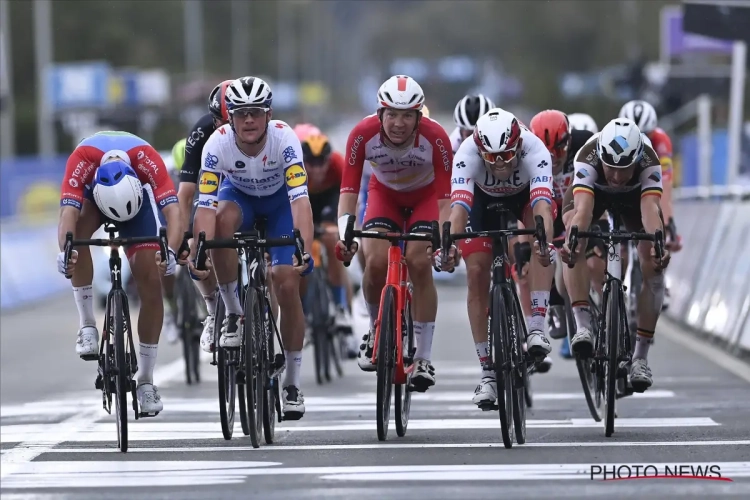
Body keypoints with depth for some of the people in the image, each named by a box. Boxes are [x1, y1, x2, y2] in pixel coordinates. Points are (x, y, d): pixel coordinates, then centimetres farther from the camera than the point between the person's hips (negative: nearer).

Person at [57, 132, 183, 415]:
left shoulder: (147, 159, -40)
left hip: (138, 194, 0)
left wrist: (170, 251, -63)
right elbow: (68, 212, -48)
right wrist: (64, 250, -67)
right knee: (79, 230, -36)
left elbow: (173, 211, -45)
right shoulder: (82, 158, -41)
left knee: (151, 281, -11)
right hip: (92, 192, 0)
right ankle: (87, 326, -24)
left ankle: (146, 381, 0)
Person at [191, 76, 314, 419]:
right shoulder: (218, 144, -32)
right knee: (223, 221, -36)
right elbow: (206, 206, -36)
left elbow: (300, 199, -42)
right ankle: (234, 313, -17)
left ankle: (292, 383, 3)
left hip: (279, 199, -1)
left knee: (287, 285, -12)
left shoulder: (284, 139, -35)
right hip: (239, 194, 1)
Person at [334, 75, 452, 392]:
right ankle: (377, 330, 9)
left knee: (419, 263, -21)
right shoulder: (363, 134, -30)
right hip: (385, 194, 1)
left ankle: (423, 359, -13)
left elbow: (446, 196, -30)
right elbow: (348, 189, -27)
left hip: (426, 196, -1)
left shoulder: (435, 137, -33)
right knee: (376, 262, -20)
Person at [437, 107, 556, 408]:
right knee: (477, 273, -11)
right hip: (483, 199, 1)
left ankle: (536, 328, -30)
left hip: (525, 194, -1)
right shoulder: (468, 154, -38)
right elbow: (459, 205, -49)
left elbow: (542, 204, -52)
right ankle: (488, 371, -3)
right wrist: (450, 245, -66)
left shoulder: (534, 151, -39)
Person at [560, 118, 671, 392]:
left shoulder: (648, 161, -39)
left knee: (653, 265, -15)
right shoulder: (588, 157, -41)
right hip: (593, 190, 0)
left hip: (634, 194, 1)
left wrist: (658, 245, -70)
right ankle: (583, 326, -32)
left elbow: (650, 209, -52)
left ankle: (640, 356, -7)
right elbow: (583, 208, -54)